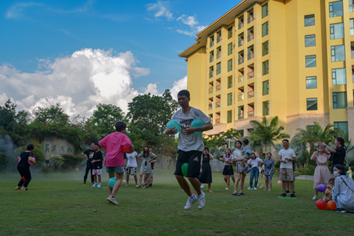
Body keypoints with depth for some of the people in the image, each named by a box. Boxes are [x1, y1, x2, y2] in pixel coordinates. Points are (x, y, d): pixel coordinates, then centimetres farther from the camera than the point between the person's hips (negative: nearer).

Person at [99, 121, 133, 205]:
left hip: (108, 160, 6)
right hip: (118, 160, -6)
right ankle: (112, 196, -16)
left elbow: (100, 143, 16)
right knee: (119, 179, -3)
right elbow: (129, 145, -16)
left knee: (111, 178, 16)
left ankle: (110, 196, 11)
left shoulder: (109, 136, 16)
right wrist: (131, 151, 3)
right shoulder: (123, 136, 0)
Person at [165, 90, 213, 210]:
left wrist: (194, 129, -21)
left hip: (195, 148, -5)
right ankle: (191, 197, 21)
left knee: (191, 176, -12)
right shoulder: (177, 115, 8)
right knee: (178, 175, -3)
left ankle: (200, 195, 20)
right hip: (182, 148, 5)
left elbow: (210, 126, -10)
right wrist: (168, 131, -11)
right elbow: (171, 129, 15)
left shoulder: (196, 112, -6)